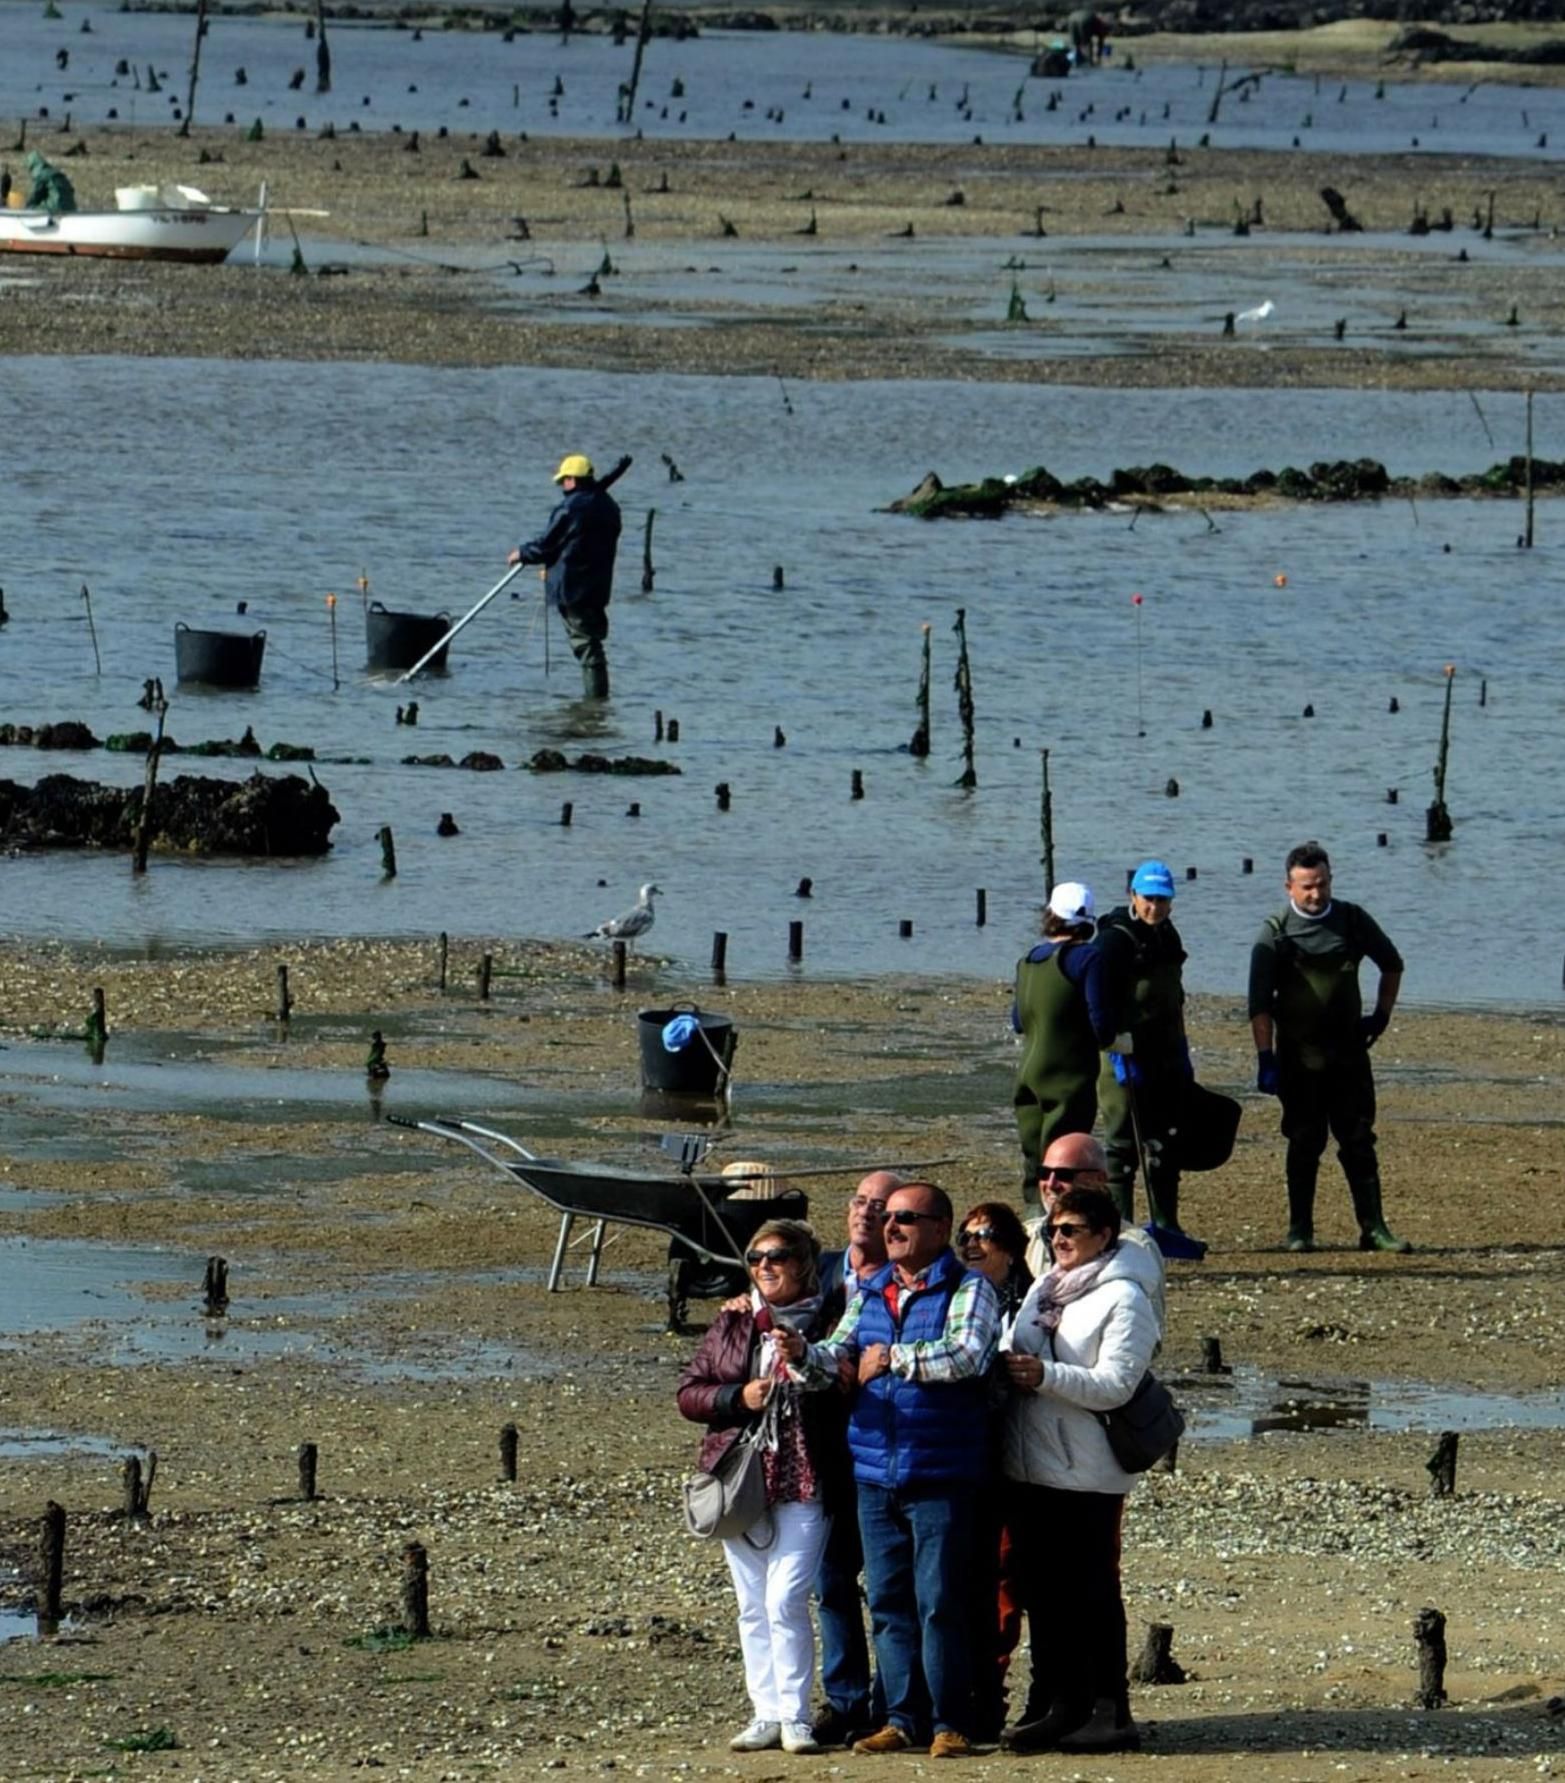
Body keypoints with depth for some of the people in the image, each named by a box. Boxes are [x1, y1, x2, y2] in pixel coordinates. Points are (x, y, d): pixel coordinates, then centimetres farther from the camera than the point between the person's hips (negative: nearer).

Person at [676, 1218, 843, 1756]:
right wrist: (739, 1397, -8)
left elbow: (847, 1397, -6)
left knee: (785, 1601, -12)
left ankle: (795, 1717, -5)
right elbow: (689, 1393, 11)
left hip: (803, 1487, -5)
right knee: (753, 1607, 7)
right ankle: (767, 1714, 12)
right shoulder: (731, 1325, 12)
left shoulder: (827, 1326, 0)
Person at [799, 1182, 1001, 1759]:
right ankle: (902, 1718, 13)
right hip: (875, 1472, 6)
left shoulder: (967, 1291, -3)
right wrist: (805, 1356, -12)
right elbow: (837, 1359, 10)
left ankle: (949, 1723, -1)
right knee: (888, 1603, 7)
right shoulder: (869, 1294, 16)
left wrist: (893, 1359, -13)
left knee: (940, 1603, -6)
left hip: (941, 1474, -6)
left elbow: (968, 1356, -19)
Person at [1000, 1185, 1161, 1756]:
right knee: (1042, 1590, 10)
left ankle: (1110, 1713, -1)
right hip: (1030, 1467, 8)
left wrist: (1045, 1376, -24)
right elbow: (1018, 1357, 22)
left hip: (1085, 1473, -8)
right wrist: (1013, 1370, 0)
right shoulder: (1045, 1289, 15)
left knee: (1092, 1593, -4)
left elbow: (1115, 1384, -18)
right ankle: (1055, 1705, 17)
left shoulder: (1122, 1299, -9)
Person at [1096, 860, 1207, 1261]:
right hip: (1127, 1056, -8)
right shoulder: (1116, 939, -11)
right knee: (1123, 1141, -5)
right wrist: (1120, 1049, -21)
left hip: (1165, 1058, 8)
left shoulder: (1166, 936, 13)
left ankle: (1166, 1225, 17)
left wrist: (1182, 1054, 21)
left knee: (1165, 1142, 11)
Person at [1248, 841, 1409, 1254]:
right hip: (1300, 1060, -2)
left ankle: (1373, 1227, 0)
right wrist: (1266, 1059, -14)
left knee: (1358, 1142, 0)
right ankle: (1300, 1230, 9)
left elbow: (1392, 965, 21)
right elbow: (1260, 1003, -7)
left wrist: (1381, 1015, 14)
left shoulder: (1353, 921, 4)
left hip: (1349, 1053, 2)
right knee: (1305, 1143, 1)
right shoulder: (1276, 933, -4)